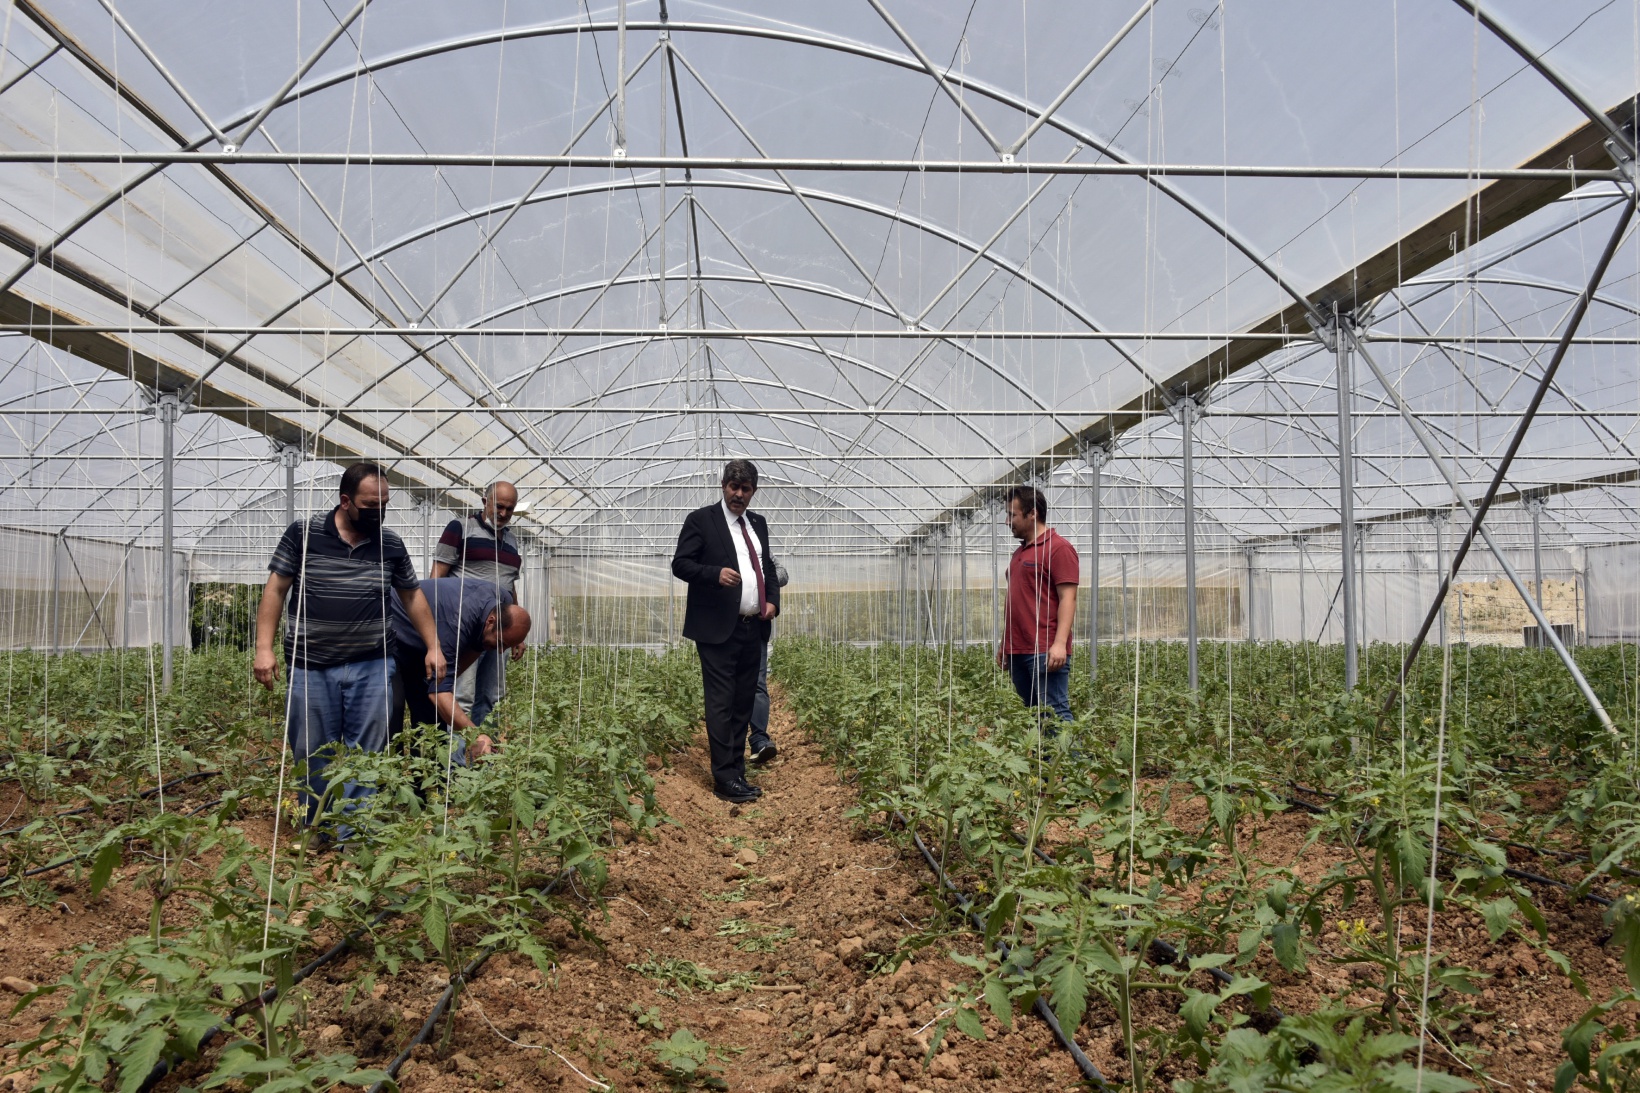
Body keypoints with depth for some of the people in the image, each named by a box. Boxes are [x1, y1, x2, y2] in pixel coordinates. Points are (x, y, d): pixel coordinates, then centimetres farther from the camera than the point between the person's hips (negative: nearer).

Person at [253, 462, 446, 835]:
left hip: (372, 667, 2)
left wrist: (433, 647, 13)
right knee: (312, 755, 6)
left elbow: (412, 596, 16)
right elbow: (275, 589, 0)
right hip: (311, 666, -2)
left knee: (366, 756, 2)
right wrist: (264, 648, -7)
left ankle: (353, 837, 10)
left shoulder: (390, 545, 5)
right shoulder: (304, 534, -2)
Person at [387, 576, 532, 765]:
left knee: (433, 712, 2)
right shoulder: (457, 623, -41)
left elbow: (476, 645, 2)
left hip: (417, 645, 8)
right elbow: (439, 691, -44)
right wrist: (476, 735, -54)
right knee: (394, 707, -19)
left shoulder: (503, 603, -17)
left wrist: (450, 677, -14)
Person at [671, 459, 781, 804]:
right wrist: (715, 573, -23)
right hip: (718, 631, -6)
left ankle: (738, 773, 16)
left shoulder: (758, 524, 17)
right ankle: (725, 779, -3)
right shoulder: (700, 520, -2)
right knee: (721, 704, -6)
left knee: (744, 705, 10)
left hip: (753, 630, 6)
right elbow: (680, 564, -6)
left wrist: (773, 600, 5)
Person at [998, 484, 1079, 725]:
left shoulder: (1058, 549, -7)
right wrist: (1005, 643, 21)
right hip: (1017, 651, 9)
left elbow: (1068, 599, -14)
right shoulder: (1019, 552, 20)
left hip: (1045, 651, -9)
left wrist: (1060, 643, -22)